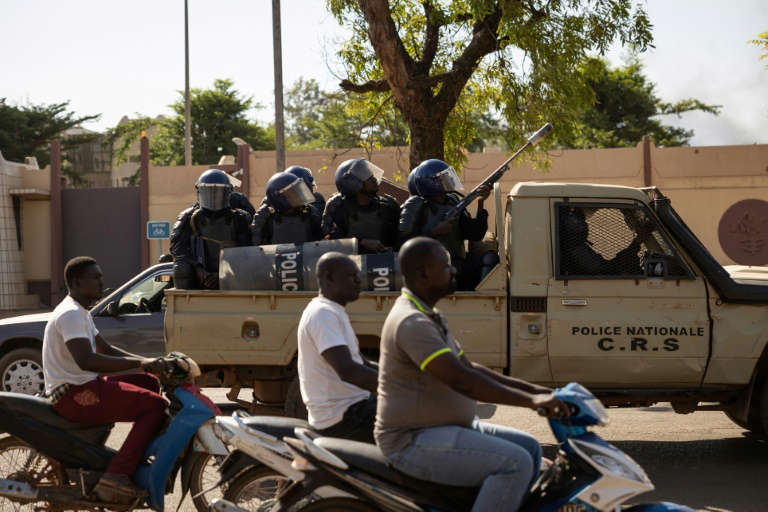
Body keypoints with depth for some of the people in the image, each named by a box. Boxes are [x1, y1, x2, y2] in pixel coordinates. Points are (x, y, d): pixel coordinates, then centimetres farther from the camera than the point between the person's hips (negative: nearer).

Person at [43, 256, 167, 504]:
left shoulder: (81, 313, 18)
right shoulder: (71, 314, -17)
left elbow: (105, 349, 23)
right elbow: (86, 360, -30)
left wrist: (147, 361, 8)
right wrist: (139, 363, -28)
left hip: (83, 384, 11)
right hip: (73, 395, -11)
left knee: (150, 383, 16)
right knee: (155, 405, -19)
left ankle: (141, 458, 17)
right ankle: (115, 478, -26)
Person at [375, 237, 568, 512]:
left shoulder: (431, 317, 14)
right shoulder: (411, 322, -21)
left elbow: (469, 368, 18)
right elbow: (460, 379, -30)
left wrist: (533, 389, 8)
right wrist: (529, 400, -28)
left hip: (446, 427, 11)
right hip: (413, 442, -11)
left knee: (529, 448, 9)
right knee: (515, 463, -22)